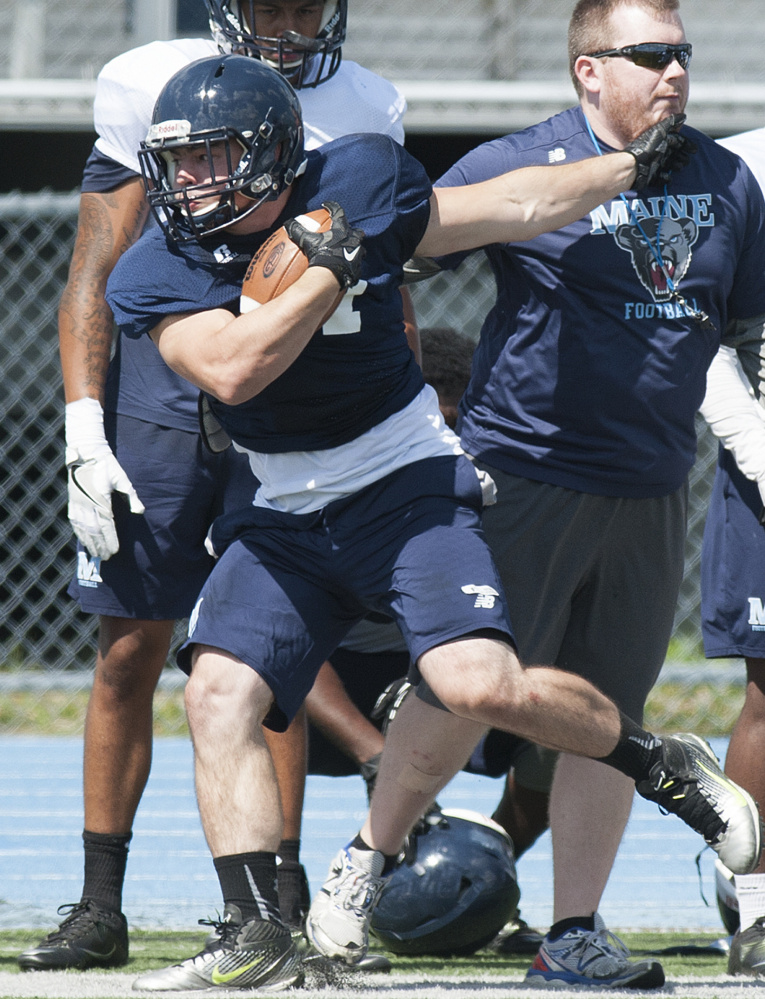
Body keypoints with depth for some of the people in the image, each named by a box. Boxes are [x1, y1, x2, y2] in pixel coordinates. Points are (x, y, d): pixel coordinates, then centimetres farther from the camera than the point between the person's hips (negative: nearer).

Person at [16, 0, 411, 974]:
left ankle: (280, 900, 5)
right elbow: (96, 272, 0)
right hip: (158, 399, -1)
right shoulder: (152, 85, -1)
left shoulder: (364, 113, 7)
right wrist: (84, 428, -8)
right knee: (129, 654, 0)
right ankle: (99, 906, 7)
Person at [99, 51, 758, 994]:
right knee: (218, 693, -16)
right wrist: (328, 270, -19)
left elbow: (509, 208, 8)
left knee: (478, 685, -22)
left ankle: (663, 764, 2)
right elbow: (231, 369, -24)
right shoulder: (155, 274, -7)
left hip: (411, 488, -3)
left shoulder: (355, 184, -8)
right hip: (285, 519, 3)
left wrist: (631, 167, 18)